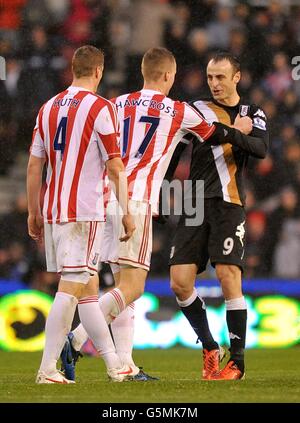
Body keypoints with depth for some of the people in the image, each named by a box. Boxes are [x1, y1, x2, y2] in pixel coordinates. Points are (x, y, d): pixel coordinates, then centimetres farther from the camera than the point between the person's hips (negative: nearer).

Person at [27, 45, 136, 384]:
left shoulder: (48, 108, 11)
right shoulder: (100, 108, -7)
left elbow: (34, 165, 12)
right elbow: (115, 167, -9)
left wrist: (34, 212, 18)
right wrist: (126, 212, -3)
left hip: (52, 210, 7)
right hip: (85, 211, -7)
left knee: (86, 289, 12)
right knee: (71, 287, -7)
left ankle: (114, 364, 19)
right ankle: (47, 368, -12)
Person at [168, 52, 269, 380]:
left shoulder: (253, 115, 10)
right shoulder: (195, 110, 13)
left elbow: (261, 148, -10)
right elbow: (171, 156, 12)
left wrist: (230, 135, -26)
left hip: (228, 205, -2)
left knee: (229, 279, -14)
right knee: (180, 284, -6)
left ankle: (237, 361, -6)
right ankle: (209, 349, 12)